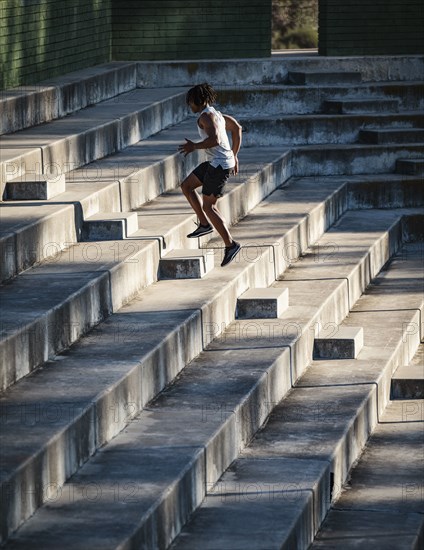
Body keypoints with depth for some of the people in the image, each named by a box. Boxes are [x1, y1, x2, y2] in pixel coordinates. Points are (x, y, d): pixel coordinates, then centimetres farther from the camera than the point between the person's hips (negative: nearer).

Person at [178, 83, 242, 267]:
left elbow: (214, 140, -30)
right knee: (186, 186, 17)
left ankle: (230, 244, -2)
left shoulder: (207, 116, -16)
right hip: (214, 162, 10)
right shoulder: (216, 114, 15)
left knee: (208, 206, -4)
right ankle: (205, 224, 18)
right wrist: (234, 155, 27)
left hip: (219, 165, -10)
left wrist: (194, 146, -15)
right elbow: (237, 128, 25)